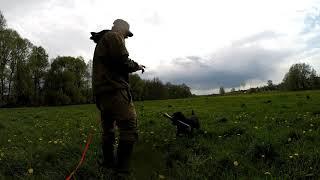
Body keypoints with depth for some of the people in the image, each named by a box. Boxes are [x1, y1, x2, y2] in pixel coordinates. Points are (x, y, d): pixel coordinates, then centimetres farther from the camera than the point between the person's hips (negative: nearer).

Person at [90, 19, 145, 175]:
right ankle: (123, 168, -11)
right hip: (114, 90, -11)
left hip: (100, 92, 11)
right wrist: (137, 66, 5)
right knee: (129, 128, -12)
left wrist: (133, 66, 21)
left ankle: (108, 162, 24)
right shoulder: (114, 36, -1)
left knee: (108, 129, 15)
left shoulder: (102, 40, 29)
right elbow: (123, 62, -13)